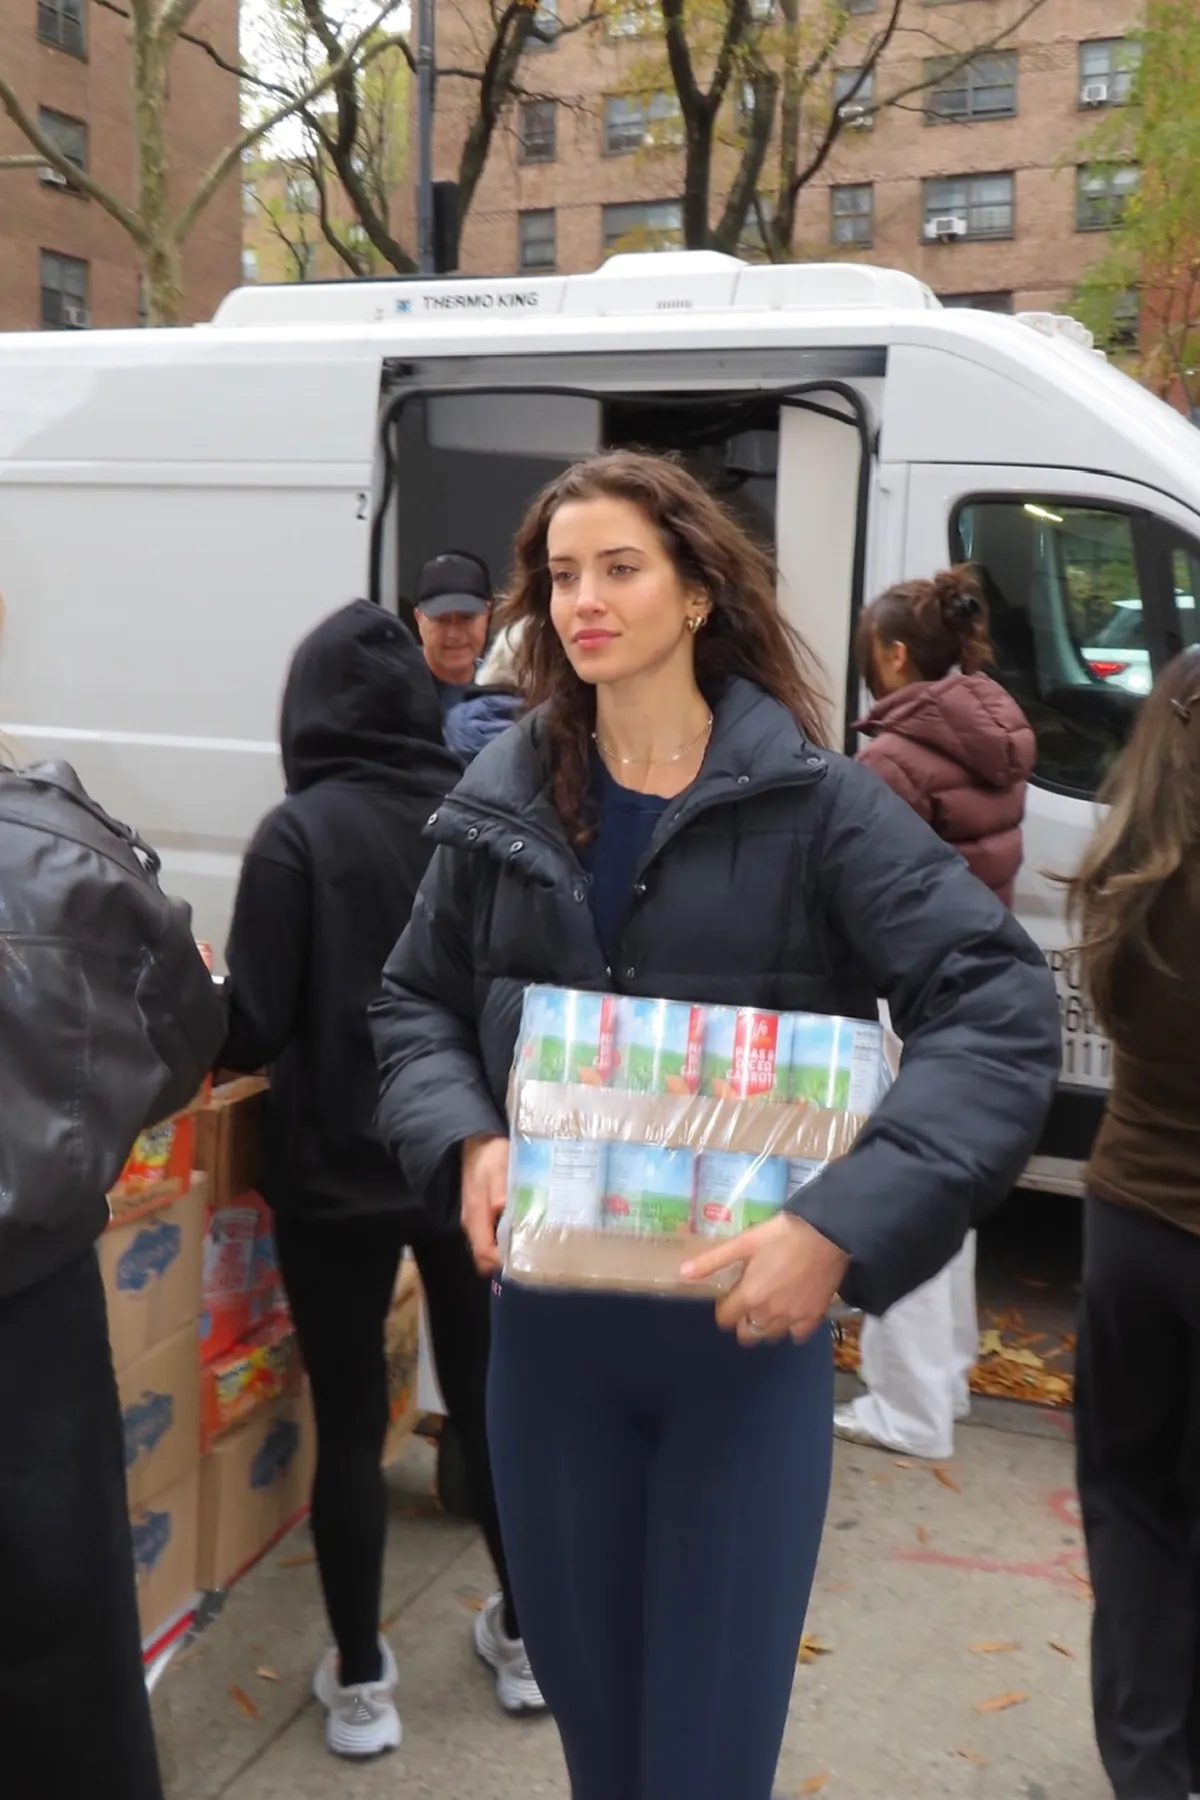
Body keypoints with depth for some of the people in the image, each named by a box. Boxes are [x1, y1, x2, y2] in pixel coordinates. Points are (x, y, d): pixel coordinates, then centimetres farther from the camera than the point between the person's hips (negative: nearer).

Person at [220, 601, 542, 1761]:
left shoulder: (299, 832, -15)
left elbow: (252, 1029, -14)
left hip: (339, 1173, -4)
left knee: (349, 1421, 10)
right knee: (484, 1392, 18)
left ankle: (359, 1685, 23)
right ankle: (524, 1639, 33)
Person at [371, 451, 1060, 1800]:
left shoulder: (814, 800, -9)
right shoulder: (504, 802, 2)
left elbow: (1000, 1009, -15)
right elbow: (413, 1004, 12)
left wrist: (845, 1225, -25)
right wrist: (468, 1142, -9)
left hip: (750, 1322, -3)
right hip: (548, 1318, 3)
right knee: (581, 1688, 20)